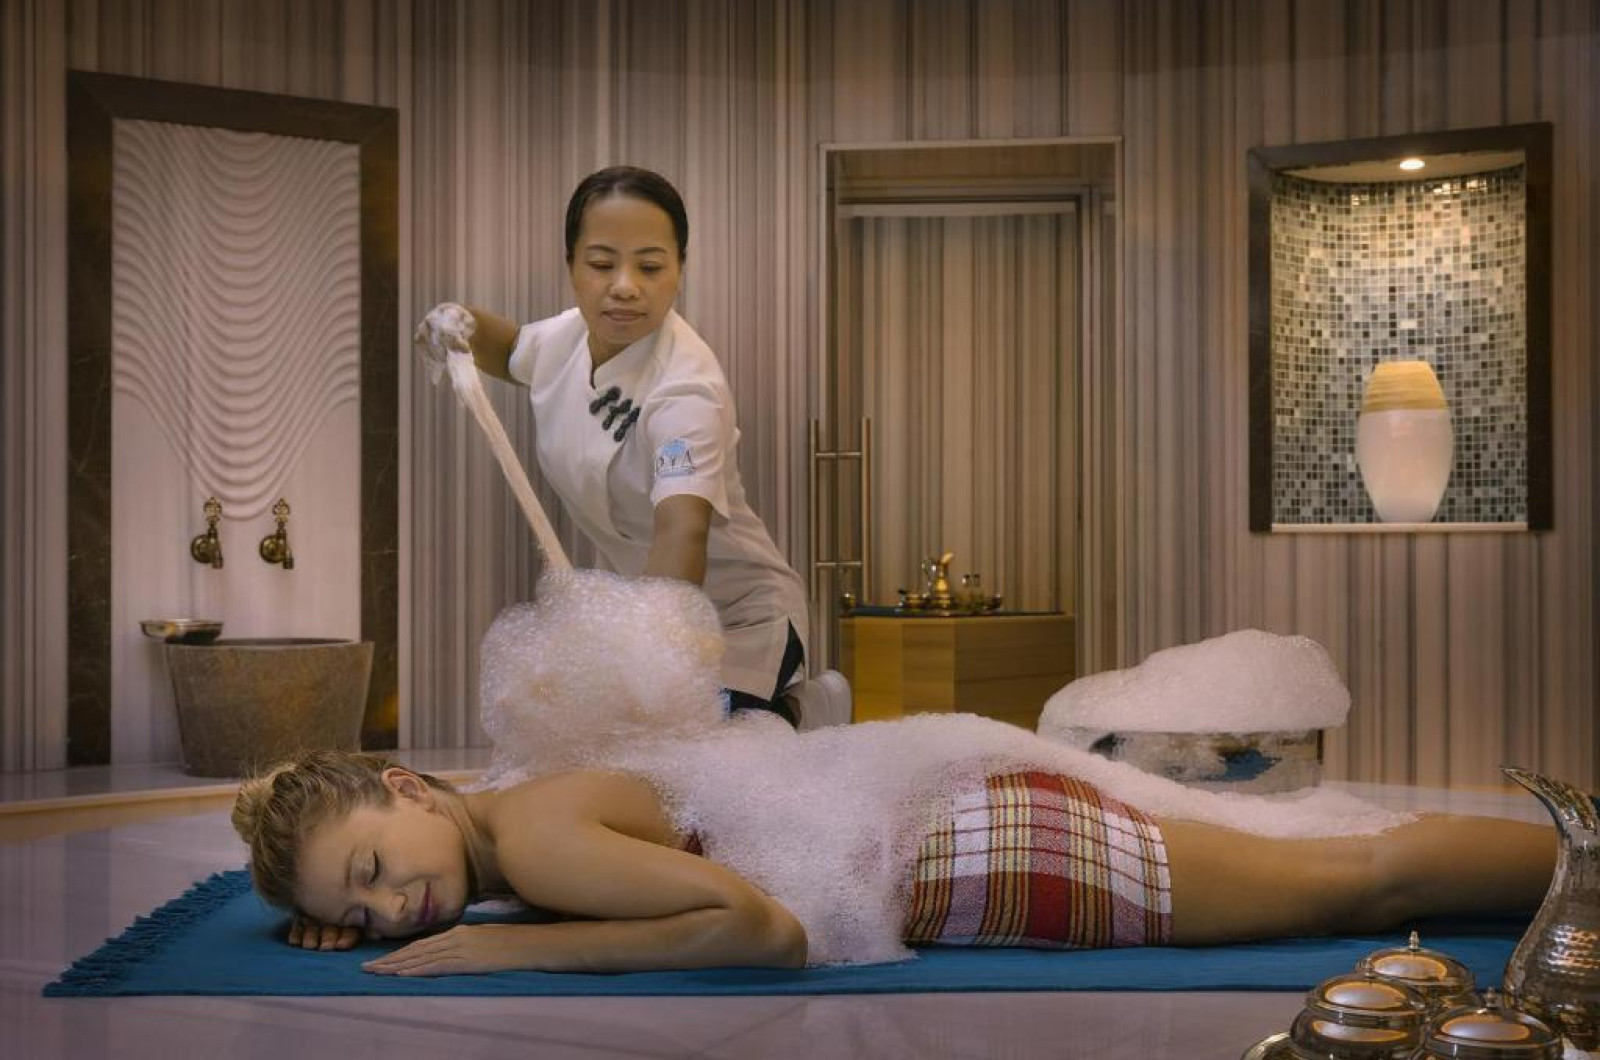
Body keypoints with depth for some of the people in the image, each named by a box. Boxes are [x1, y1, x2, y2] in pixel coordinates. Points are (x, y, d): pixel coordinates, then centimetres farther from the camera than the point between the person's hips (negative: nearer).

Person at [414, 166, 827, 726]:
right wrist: (463, 322, -6)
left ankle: (796, 707, 9)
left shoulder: (685, 390, -30)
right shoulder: (570, 332, -7)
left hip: (738, 621, -7)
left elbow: (682, 533, -46)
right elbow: (511, 351, 19)